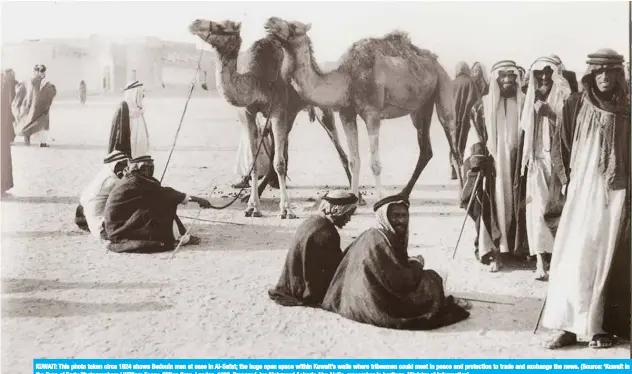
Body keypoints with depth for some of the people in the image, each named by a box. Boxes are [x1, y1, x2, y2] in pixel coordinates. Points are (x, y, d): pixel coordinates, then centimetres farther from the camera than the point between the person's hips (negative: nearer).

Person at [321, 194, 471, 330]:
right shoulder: (378, 240, -21)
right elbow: (398, 282, -23)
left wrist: (413, 264, 0)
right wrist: (417, 264, -8)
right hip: (378, 308, -10)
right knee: (432, 279, 2)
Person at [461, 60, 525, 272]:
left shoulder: (524, 104, 6)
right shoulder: (482, 106, 3)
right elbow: (475, 136, 3)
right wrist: (476, 157, -11)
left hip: (516, 164, 1)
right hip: (490, 165, -1)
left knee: (515, 205, 3)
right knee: (491, 206, -5)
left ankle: (516, 247, 13)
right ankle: (491, 252, -1)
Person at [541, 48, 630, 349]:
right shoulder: (575, 105, 3)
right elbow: (559, 147, 9)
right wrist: (566, 180, 3)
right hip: (581, 191, 1)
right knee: (573, 256, -4)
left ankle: (604, 326, 7)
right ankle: (568, 325, -1)